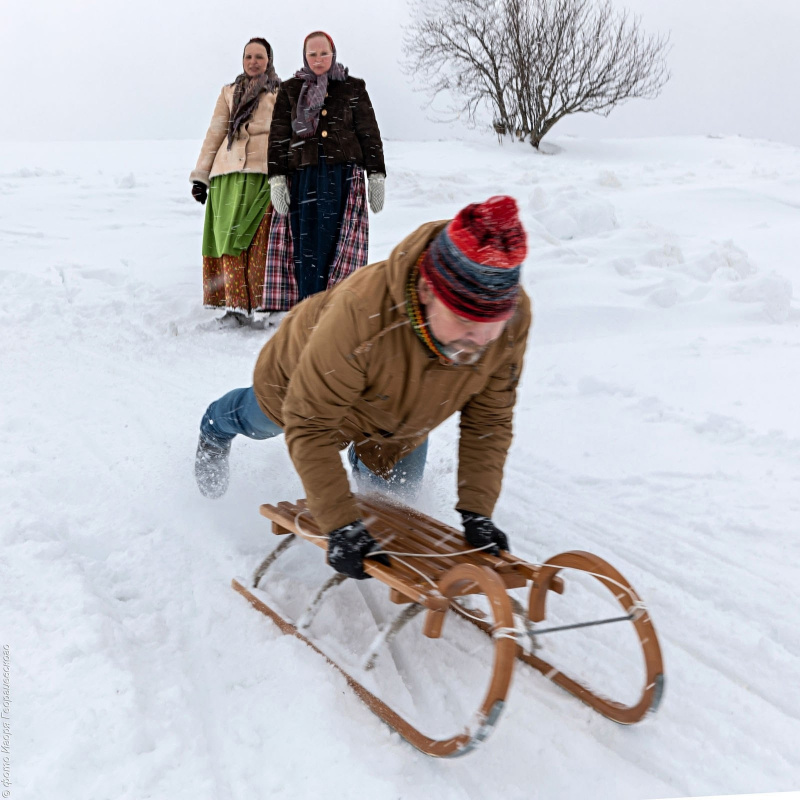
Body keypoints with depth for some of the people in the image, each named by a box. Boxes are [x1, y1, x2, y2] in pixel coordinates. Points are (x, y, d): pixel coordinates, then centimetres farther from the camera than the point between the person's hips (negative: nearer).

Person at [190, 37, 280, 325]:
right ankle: (236, 306, -5)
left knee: (261, 240, -12)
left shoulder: (281, 93, 15)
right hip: (230, 173, 3)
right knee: (230, 237, -6)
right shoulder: (229, 93, 23)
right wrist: (200, 175, 13)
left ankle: (266, 304, -7)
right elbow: (214, 134, 20)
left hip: (266, 172, -3)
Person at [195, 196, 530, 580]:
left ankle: (369, 462, 60)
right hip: (303, 378, -3)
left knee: (396, 489, 26)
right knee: (260, 420, 29)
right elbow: (310, 425, -43)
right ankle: (216, 428, 65)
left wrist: (476, 512, -31)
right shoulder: (361, 312, -51)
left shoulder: (514, 318, -38)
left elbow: (489, 420, -25)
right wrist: (341, 524, -46)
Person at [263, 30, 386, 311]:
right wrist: (277, 179, -1)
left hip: (344, 179, -1)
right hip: (303, 179, 1)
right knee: (305, 246, -5)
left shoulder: (353, 88, 11)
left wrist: (376, 177, 2)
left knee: (340, 248, -6)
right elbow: (278, 137, 9)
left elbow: (370, 134, 10)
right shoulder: (290, 90, 13)